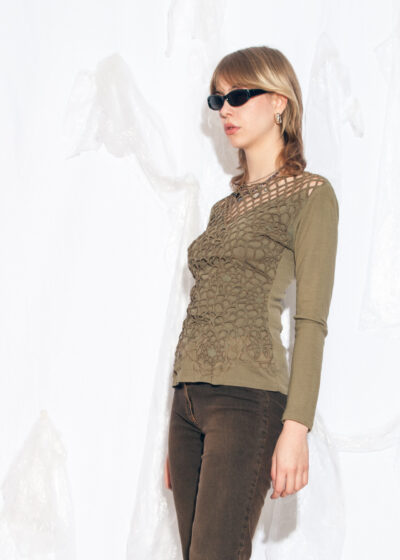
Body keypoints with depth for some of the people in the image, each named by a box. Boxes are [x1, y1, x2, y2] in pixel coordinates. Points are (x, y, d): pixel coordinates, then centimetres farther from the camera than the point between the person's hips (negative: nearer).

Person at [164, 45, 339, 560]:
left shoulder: (310, 194, 1)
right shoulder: (224, 208, 21)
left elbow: (311, 321, -7)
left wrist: (296, 427, -16)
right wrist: (177, 439, 17)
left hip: (247, 399, -7)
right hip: (188, 398, 7)